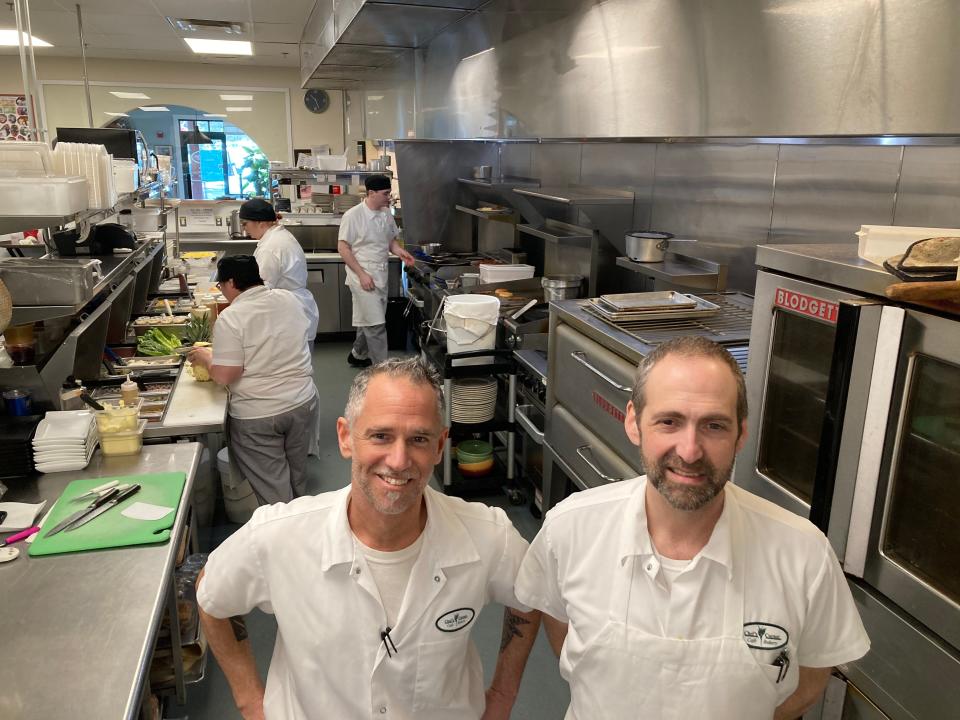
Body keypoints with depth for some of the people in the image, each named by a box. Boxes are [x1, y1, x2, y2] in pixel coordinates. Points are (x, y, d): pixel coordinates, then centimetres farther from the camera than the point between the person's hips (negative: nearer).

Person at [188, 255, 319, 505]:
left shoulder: (230, 318, -16)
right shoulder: (289, 299, 1)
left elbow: (224, 376, -17)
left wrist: (206, 358, 2)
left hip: (257, 417, -6)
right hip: (303, 403, 6)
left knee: (271, 489, 8)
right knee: (297, 477, 23)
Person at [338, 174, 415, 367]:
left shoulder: (386, 214, 7)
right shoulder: (353, 216, -13)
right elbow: (343, 248, -11)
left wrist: (400, 251, -5)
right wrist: (362, 274, -17)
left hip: (381, 276, 7)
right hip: (363, 277, -7)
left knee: (368, 321, 17)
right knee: (376, 324, -7)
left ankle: (357, 356, 37)